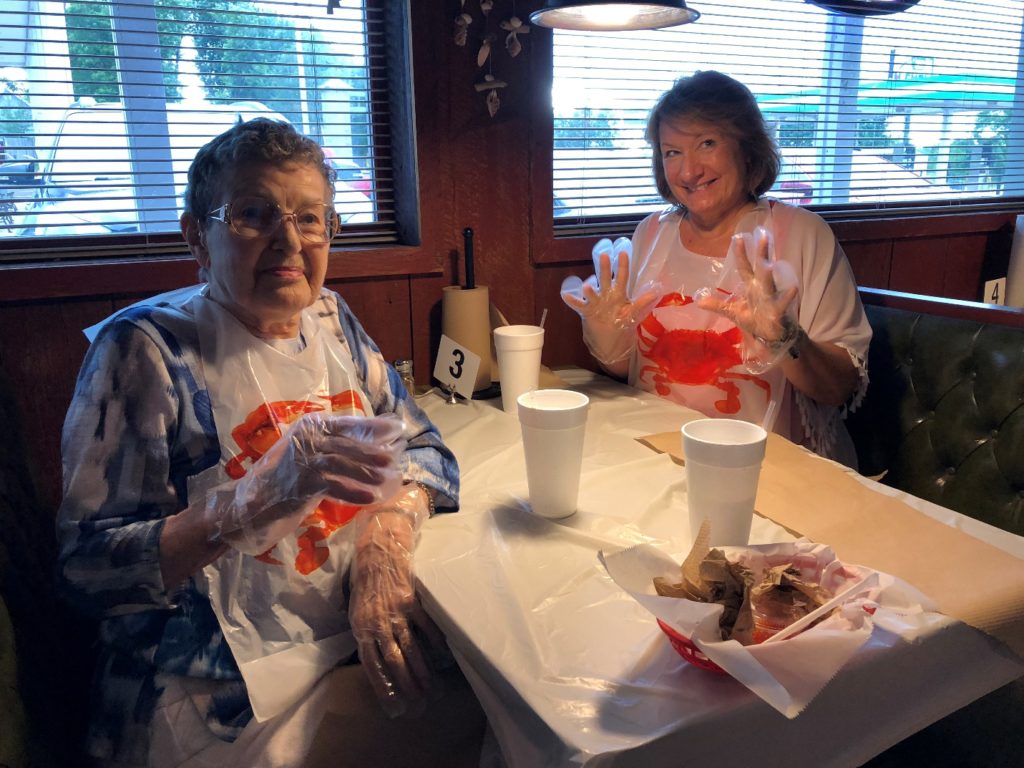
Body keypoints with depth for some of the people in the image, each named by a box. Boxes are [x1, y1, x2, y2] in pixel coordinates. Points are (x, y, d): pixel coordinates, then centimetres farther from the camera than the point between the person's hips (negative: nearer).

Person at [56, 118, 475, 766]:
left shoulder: (330, 319, 7)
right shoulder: (144, 348, -10)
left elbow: (422, 446, 7)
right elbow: (89, 568, -14)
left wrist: (385, 540, -14)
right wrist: (259, 498, -29)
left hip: (368, 633, 6)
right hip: (227, 683, -5)